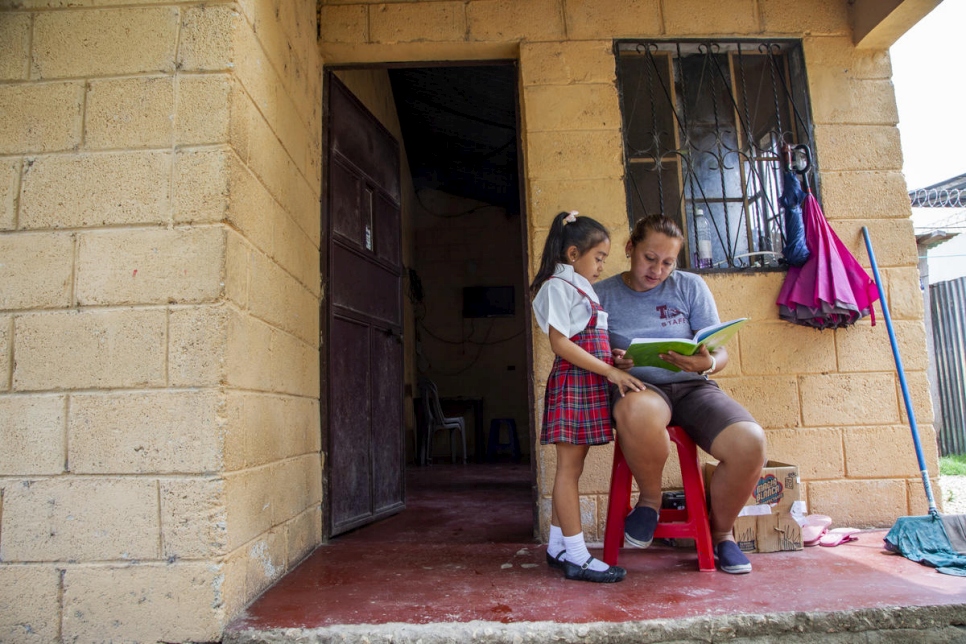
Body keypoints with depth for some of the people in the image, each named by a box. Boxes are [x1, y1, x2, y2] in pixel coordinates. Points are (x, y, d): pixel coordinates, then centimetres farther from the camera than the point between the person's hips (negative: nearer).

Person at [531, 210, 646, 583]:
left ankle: (558, 547, 20)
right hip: (572, 383, -9)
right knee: (570, 467, -5)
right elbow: (560, 343, -16)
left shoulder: (584, 290, 23)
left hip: (591, 384, 9)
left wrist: (615, 359, 8)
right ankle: (576, 556, 1)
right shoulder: (558, 286, -6)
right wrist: (610, 371, -18)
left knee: (571, 467, 11)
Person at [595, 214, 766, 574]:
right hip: (639, 387, -2)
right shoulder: (603, 295, 6)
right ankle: (650, 499, -7)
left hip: (693, 386, 3)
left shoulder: (690, 287, 9)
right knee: (636, 412, -41)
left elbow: (721, 353, 6)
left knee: (749, 443, -27)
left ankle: (720, 530, 6)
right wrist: (611, 363, -19)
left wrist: (707, 363, -19)